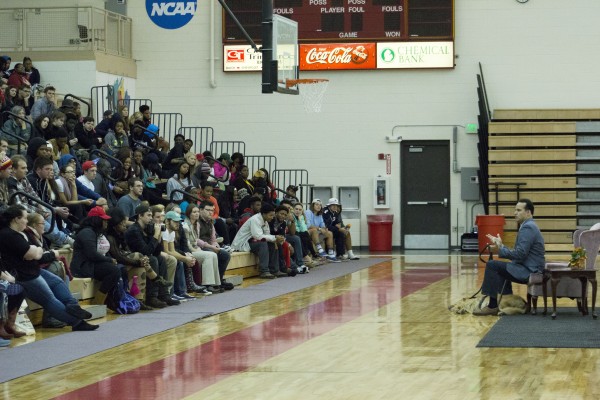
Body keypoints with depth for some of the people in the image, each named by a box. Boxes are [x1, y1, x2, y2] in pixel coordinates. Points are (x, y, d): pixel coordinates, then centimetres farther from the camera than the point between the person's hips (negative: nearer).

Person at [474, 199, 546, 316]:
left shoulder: (527, 228, -15)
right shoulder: (528, 226, 18)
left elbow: (520, 254, -23)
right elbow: (519, 253, 17)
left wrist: (500, 250, -14)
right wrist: (501, 246, 11)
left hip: (528, 271, -11)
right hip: (530, 269, 11)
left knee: (492, 265, -13)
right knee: (501, 268, 28)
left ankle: (493, 306, -8)